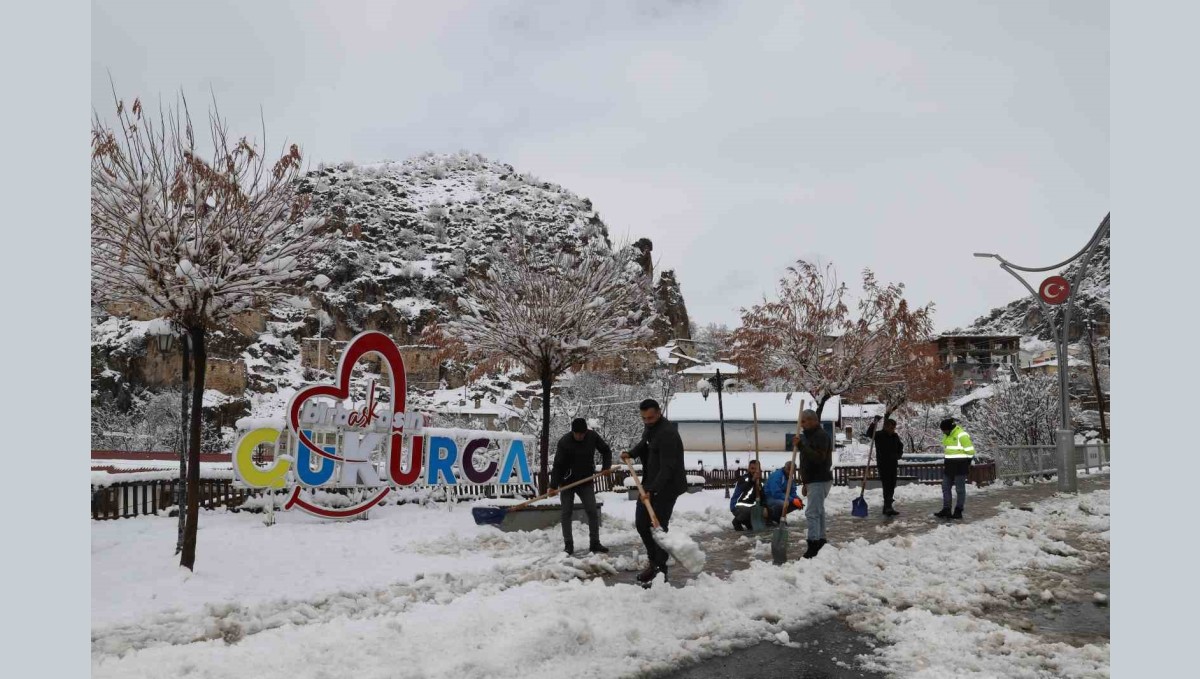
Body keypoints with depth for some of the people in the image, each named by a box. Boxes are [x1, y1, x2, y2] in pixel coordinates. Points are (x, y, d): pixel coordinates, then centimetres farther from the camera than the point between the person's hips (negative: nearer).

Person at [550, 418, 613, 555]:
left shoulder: (592, 436, -9)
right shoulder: (564, 442, -20)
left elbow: (606, 450, 7)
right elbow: (557, 465, -19)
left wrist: (606, 466, -7)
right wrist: (553, 485, -23)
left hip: (586, 482, 3)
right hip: (567, 482, -2)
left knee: (593, 512, -1)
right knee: (567, 513, 1)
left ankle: (594, 543, 8)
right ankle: (568, 545, 10)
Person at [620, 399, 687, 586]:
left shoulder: (667, 433, -23)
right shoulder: (649, 427, 7)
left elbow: (667, 468, -29)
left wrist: (652, 490, -36)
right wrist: (631, 453, 11)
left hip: (666, 486, -10)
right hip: (650, 484, 10)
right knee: (641, 523, 12)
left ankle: (660, 569, 3)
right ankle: (654, 561, 26)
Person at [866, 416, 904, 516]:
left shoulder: (895, 436, 9)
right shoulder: (879, 435, -9)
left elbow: (900, 446, 25)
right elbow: (869, 433, -28)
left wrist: (899, 454, 6)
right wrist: (874, 423, -41)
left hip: (893, 464, 7)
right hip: (883, 465, -7)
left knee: (892, 486, 11)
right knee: (887, 486, -13)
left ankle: (887, 508, 21)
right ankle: (888, 507, -17)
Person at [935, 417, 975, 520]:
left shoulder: (962, 435, -17)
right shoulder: (947, 435, 11)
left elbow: (970, 450, -14)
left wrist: (967, 463, -9)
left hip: (960, 466, -9)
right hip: (949, 466, 9)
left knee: (960, 489, 1)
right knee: (945, 487, 8)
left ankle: (958, 511, 7)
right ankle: (946, 510, 12)